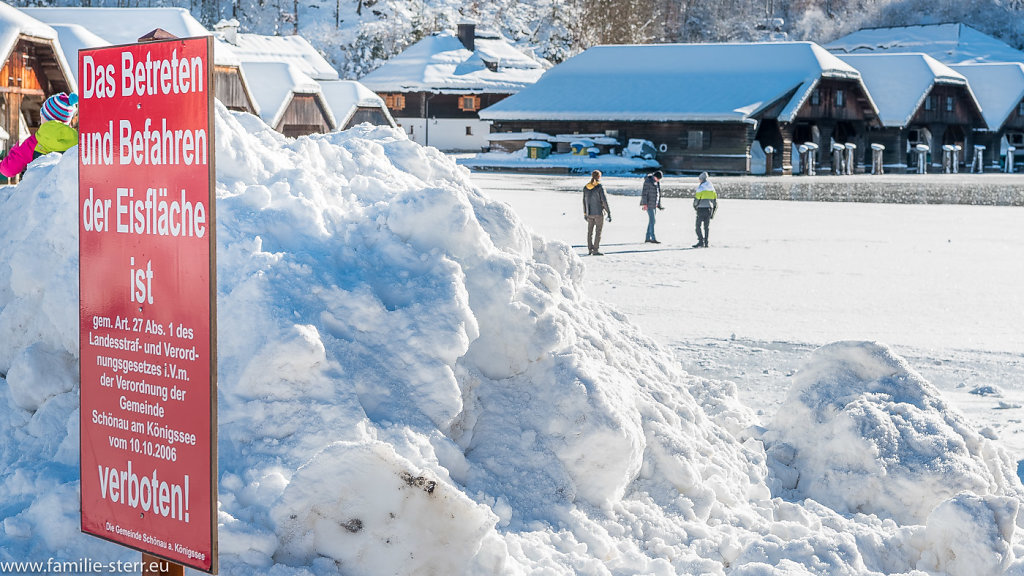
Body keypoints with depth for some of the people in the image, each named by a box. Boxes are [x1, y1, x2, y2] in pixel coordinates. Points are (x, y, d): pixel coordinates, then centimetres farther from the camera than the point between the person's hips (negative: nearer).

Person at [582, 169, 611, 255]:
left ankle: (590, 249, 18)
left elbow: (584, 201, 9)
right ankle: (596, 250, -5)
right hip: (599, 213, -5)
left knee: (590, 231, 13)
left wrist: (585, 213, 18)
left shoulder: (585, 188, 4)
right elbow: (604, 201, -12)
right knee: (598, 231, -1)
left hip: (589, 213, 5)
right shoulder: (600, 187, -12)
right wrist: (609, 213, -7)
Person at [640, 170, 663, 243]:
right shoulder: (648, 181, -13)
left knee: (651, 220, 8)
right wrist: (644, 204, -20)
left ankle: (647, 238, 13)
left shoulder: (658, 182, 11)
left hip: (654, 204, 8)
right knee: (652, 220, -11)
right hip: (648, 203, -8)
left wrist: (659, 205, 16)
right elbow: (644, 193, -16)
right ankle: (653, 239, -11)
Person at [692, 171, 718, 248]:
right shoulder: (712, 187, 11)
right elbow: (715, 198, 14)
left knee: (699, 226, -4)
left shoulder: (701, 187, -9)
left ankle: (701, 242, -14)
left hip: (701, 208, -6)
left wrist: (695, 205, 9)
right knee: (706, 226, 11)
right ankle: (706, 242, 9)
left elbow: (697, 198, -10)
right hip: (709, 208, 6)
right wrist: (714, 208, 19)